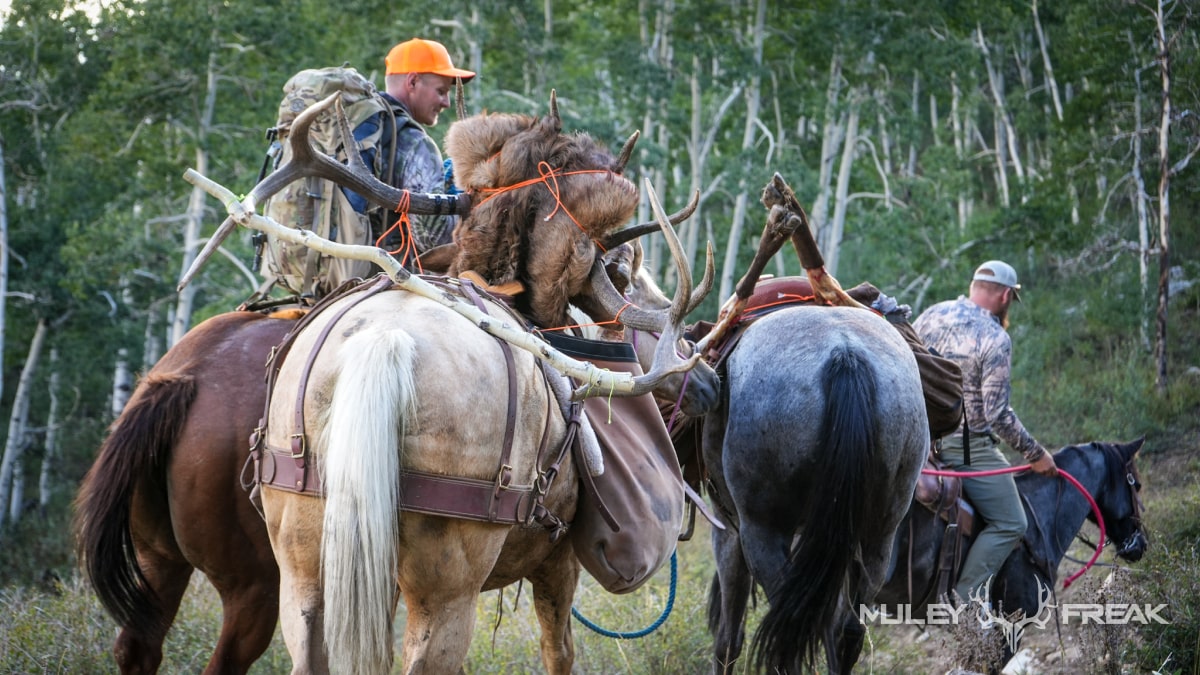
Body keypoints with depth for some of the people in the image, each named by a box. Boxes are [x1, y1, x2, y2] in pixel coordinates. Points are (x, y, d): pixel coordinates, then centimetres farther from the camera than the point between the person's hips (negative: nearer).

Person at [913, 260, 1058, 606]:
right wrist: (1036, 454, -8)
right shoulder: (996, 339, -16)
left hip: (922, 432, 8)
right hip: (968, 445, -8)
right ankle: (964, 600, -8)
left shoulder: (931, 315, 4)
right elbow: (997, 414, -18)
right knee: (1009, 524, 0)